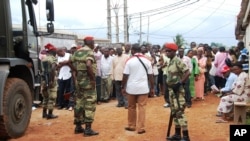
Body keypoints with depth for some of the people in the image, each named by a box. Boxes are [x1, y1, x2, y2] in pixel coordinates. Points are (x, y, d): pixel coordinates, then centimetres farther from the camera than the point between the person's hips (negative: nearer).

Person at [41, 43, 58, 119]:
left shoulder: (43, 59, 13)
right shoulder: (53, 58, -9)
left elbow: (42, 69, 12)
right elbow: (53, 70, -21)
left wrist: (44, 79, 16)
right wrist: (52, 80, -21)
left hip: (44, 80, 7)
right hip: (51, 80, -7)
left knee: (45, 97, 17)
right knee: (52, 98, -1)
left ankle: (44, 113, 23)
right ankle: (50, 114, 0)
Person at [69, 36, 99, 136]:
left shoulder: (77, 52, 13)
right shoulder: (89, 52, -12)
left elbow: (70, 62, 15)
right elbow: (88, 65, -29)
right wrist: (93, 78, -21)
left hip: (79, 81, 8)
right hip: (88, 81, -8)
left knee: (79, 103, 14)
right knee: (89, 104, -3)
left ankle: (78, 126, 21)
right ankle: (88, 129, -1)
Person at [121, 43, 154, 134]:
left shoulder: (130, 61, -5)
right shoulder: (147, 61, 1)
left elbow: (125, 76, -5)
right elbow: (150, 76, 2)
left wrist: (123, 87, 5)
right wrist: (152, 88, 10)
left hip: (131, 88, -1)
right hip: (143, 88, 1)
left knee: (131, 107, 13)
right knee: (142, 107, 4)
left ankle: (131, 126, 24)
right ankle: (141, 128, 4)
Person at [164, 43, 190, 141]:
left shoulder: (178, 61, -15)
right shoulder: (170, 62, 12)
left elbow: (187, 73, -22)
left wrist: (179, 83, -23)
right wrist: (168, 85, 15)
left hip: (177, 90, -10)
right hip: (171, 89, 10)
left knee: (180, 112, -9)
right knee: (174, 112, 14)